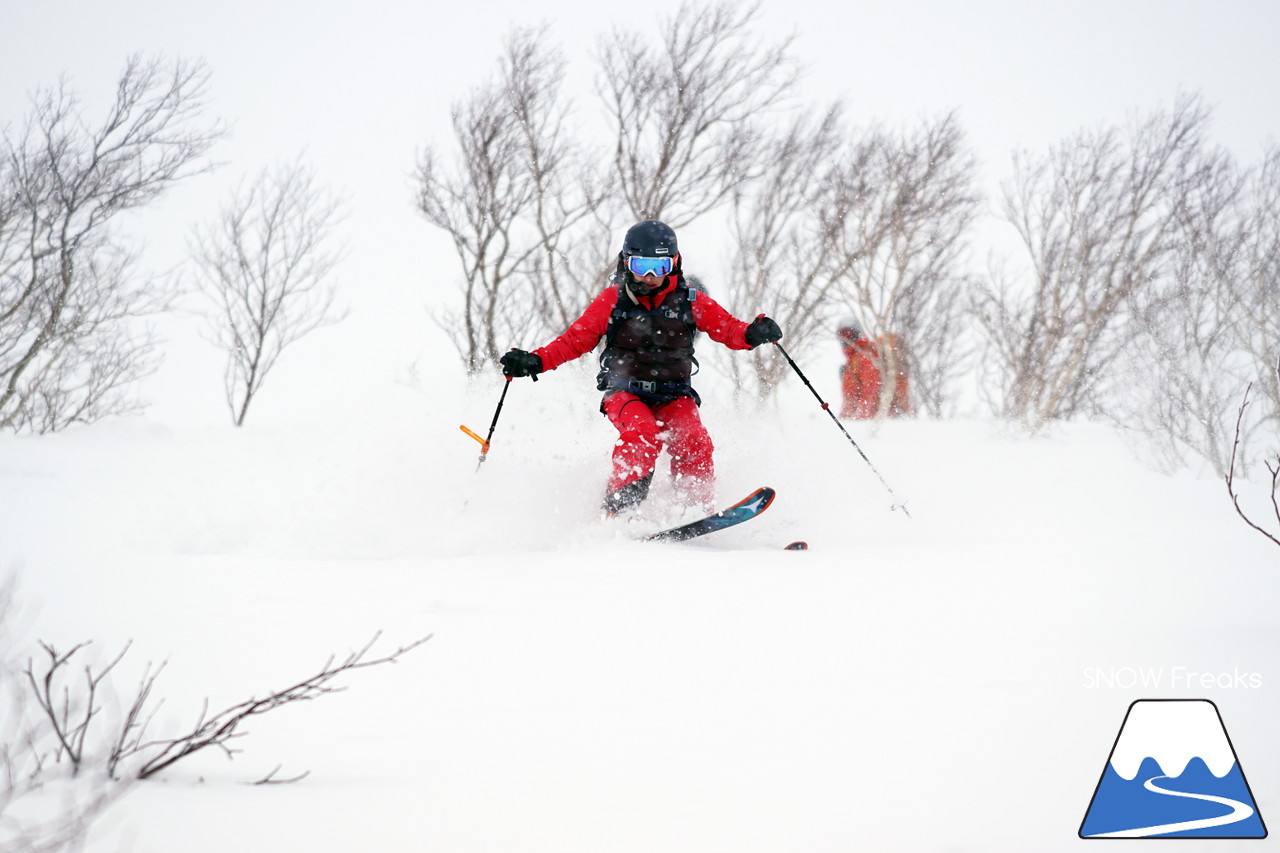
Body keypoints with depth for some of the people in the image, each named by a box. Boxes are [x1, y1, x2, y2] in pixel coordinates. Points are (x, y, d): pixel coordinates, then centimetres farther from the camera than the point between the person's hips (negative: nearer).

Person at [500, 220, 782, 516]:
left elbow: (727, 328, -1)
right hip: (625, 392, -2)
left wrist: (754, 333, -24)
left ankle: (700, 511, -16)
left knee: (694, 443, -25)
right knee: (643, 434, -31)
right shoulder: (613, 300, 1)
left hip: (674, 395, 2)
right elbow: (576, 339, 1)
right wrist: (535, 361, -12)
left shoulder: (689, 301, 3)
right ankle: (618, 506, -26)